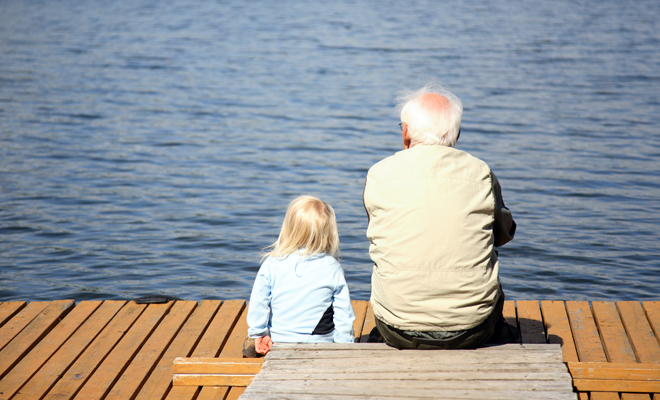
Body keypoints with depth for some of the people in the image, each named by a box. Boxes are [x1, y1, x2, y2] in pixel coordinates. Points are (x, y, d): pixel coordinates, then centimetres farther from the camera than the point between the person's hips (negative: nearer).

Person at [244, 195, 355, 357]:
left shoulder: (272, 263, -8)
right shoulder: (333, 268, -6)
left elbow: (257, 302, -8)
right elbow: (343, 313, -3)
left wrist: (259, 333, 6)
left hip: (279, 341, 3)